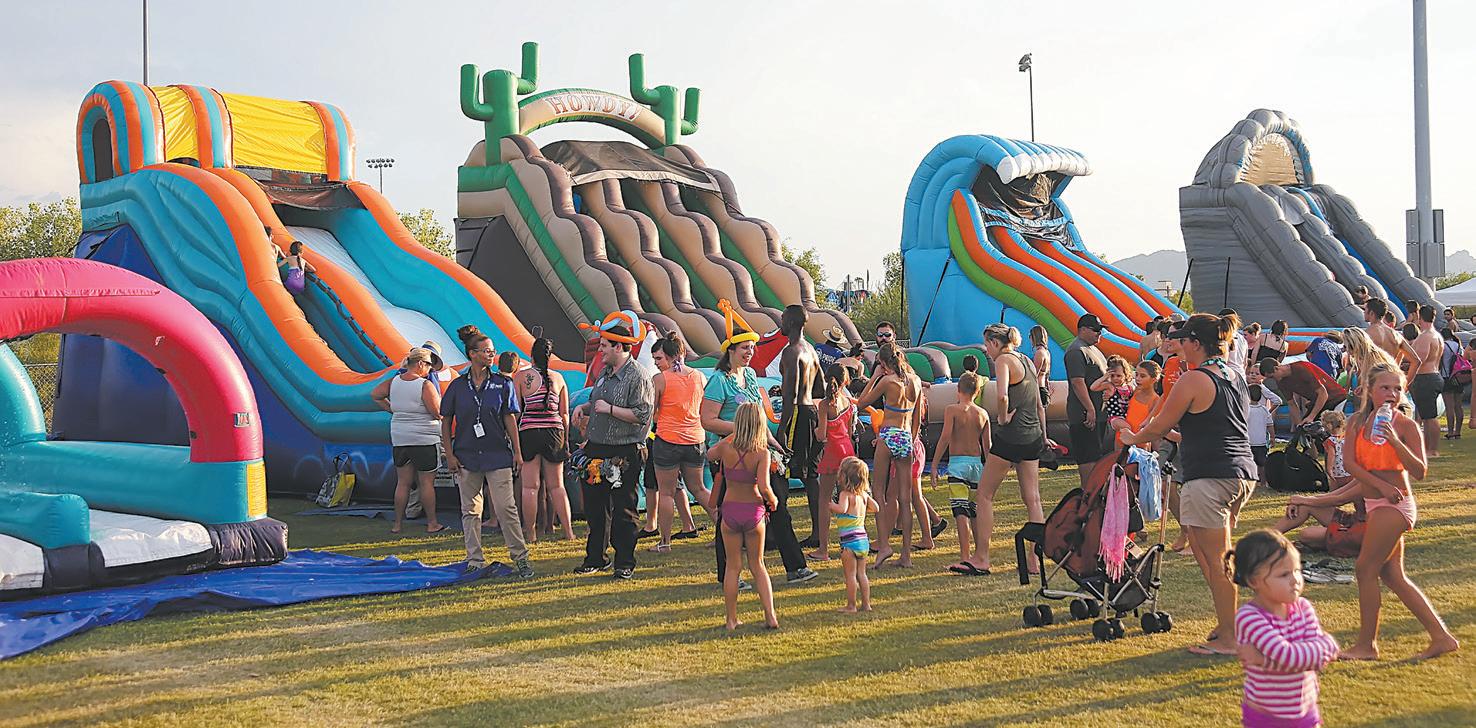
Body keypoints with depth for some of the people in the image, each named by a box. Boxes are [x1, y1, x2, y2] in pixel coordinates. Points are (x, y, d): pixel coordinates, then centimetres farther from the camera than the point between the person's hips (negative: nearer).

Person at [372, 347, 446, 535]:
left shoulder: (394, 382, 4)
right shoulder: (425, 385, -15)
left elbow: (374, 395, 16)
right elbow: (438, 413, -15)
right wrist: (439, 398, 4)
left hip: (399, 439, 6)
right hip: (424, 440, -6)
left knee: (402, 482, 12)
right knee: (426, 483, 2)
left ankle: (397, 523, 16)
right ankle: (432, 524, 7)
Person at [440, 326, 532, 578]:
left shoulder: (502, 384, 2)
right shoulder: (457, 386, 2)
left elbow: (510, 418, 4)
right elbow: (446, 421, 6)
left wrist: (517, 451, 1)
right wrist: (450, 455, 0)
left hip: (498, 455, -1)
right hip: (466, 456, 1)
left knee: (506, 507, -6)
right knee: (470, 510, 7)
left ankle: (520, 558, 3)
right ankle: (475, 561, 15)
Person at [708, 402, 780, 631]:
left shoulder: (726, 448, -9)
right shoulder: (762, 453, -15)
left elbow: (709, 454, 14)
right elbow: (763, 487, -25)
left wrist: (731, 436, 20)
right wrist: (772, 500, -5)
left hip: (730, 511, 1)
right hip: (754, 511, -1)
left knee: (733, 567, 13)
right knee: (757, 565, 15)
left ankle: (732, 619, 14)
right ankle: (770, 616, 8)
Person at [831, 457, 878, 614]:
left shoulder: (846, 494, -14)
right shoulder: (863, 494, 7)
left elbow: (842, 508, -31)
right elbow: (875, 507, 16)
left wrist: (831, 506, -15)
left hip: (849, 541, -7)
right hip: (863, 539, 7)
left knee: (850, 575, 0)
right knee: (861, 574, 13)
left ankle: (851, 606, 4)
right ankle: (866, 604, 16)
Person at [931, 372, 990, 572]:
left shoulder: (952, 410, -5)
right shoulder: (983, 413, 9)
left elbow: (945, 438, -12)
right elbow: (987, 446, 10)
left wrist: (934, 465, -9)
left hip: (957, 464, -5)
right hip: (977, 463, 5)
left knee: (961, 512, -12)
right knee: (976, 512, 17)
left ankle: (964, 559, -20)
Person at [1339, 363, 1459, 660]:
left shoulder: (1407, 426, -11)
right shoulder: (1358, 422, 4)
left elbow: (1419, 472, -18)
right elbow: (1350, 462, -4)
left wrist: (1395, 441, -28)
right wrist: (1381, 485, -16)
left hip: (1395, 504, -7)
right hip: (1374, 503, 7)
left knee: (1365, 569, -4)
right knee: (1392, 576, 10)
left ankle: (1366, 644, 9)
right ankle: (1441, 636, 17)